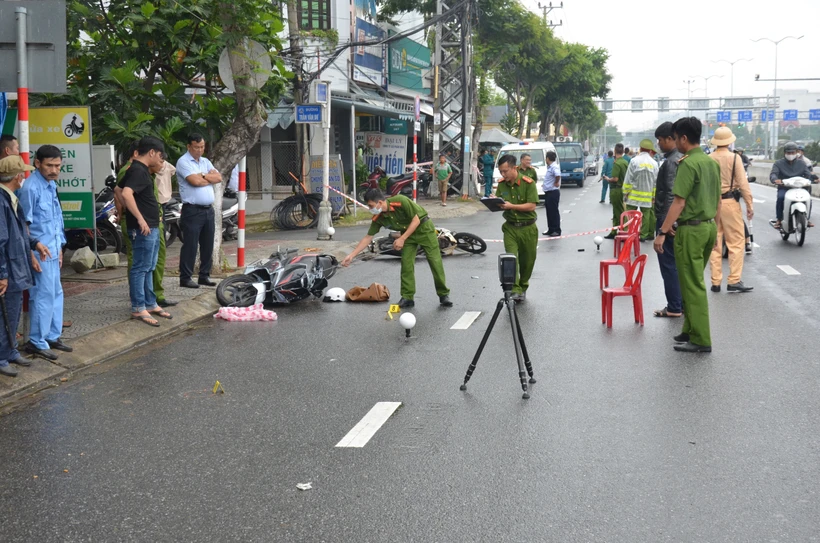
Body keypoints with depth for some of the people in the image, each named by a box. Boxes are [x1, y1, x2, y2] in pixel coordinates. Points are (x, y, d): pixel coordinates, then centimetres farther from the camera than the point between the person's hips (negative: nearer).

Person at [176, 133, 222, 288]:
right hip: (192, 210, -7)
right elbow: (195, 181, -18)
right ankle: (185, 278, 1)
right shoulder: (183, 162, -6)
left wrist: (203, 175, -9)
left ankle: (204, 275, 19)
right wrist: (210, 178, -1)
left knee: (207, 245, 10)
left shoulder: (205, 162, 17)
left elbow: (219, 178, 5)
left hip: (208, 210, 7)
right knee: (190, 245, -4)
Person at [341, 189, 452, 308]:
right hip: (407, 232, 5)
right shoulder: (378, 218, -13)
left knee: (435, 262, -5)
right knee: (406, 264, -6)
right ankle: (407, 297, 1)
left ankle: (444, 295, 4)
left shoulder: (401, 201, -31)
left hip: (423, 227, -5)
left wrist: (402, 239, -25)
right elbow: (368, 237, -6)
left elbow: (416, 220, -23)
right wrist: (351, 255, -10)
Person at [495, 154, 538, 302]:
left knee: (527, 260, 9)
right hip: (510, 227, 2)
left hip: (528, 227, -2)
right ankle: (515, 290, -17)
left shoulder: (528, 183, -13)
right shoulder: (501, 184, 2)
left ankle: (523, 288, 28)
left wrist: (511, 206, -26)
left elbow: (531, 206, -18)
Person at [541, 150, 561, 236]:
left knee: (554, 211, -3)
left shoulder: (554, 167, -18)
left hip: (553, 193, -10)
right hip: (548, 192, 10)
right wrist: (545, 185, 19)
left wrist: (556, 183, -24)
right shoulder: (550, 167, 13)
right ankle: (551, 229, 22)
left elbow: (558, 175, -38)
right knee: (549, 211, 14)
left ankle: (557, 230, 3)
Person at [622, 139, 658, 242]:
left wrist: (626, 192, 0)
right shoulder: (654, 163, -1)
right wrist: (654, 196, 10)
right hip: (647, 196, 2)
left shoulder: (634, 161, -8)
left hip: (633, 194, -2)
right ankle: (644, 235, 12)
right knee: (646, 215, 9)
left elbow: (628, 179, -8)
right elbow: (656, 182, 2)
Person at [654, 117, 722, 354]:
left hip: (691, 229, -9)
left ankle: (700, 340, 1)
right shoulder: (712, 163, 10)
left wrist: (663, 232, -17)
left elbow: (679, 203, -19)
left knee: (693, 285, -3)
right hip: (709, 227, 9)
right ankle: (691, 330, 24)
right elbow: (718, 200, 15)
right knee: (694, 282, 18)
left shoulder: (688, 164, -16)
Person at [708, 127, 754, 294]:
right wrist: (750, 204, -3)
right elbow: (743, 183, -9)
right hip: (729, 202, -4)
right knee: (736, 242, 2)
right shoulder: (734, 158, -7)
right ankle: (734, 281, -2)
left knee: (714, 244, 9)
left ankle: (715, 282, 12)